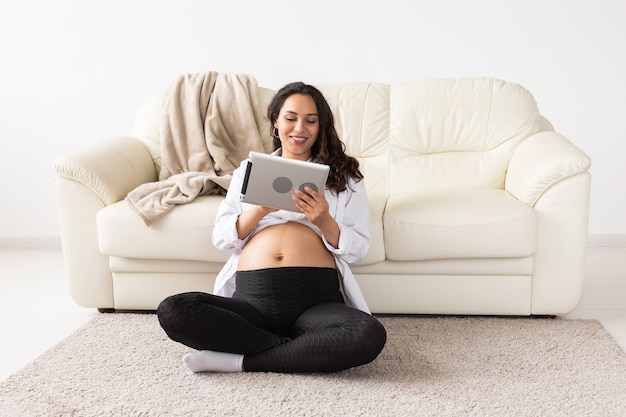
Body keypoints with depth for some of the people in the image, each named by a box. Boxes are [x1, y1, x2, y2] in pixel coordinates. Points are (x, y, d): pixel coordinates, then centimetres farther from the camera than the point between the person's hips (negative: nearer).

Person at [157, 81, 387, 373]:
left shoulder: (343, 175, 18)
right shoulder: (248, 170, 23)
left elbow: (358, 248, 9)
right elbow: (221, 238, 12)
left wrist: (323, 220, -10)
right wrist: (260, 209, -6)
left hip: (316, 298, -1)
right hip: (251, 297, 2)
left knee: (370, 335, -35)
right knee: (172, 311, -26)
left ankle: (241, 361, -19)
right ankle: (305, 352, -17)